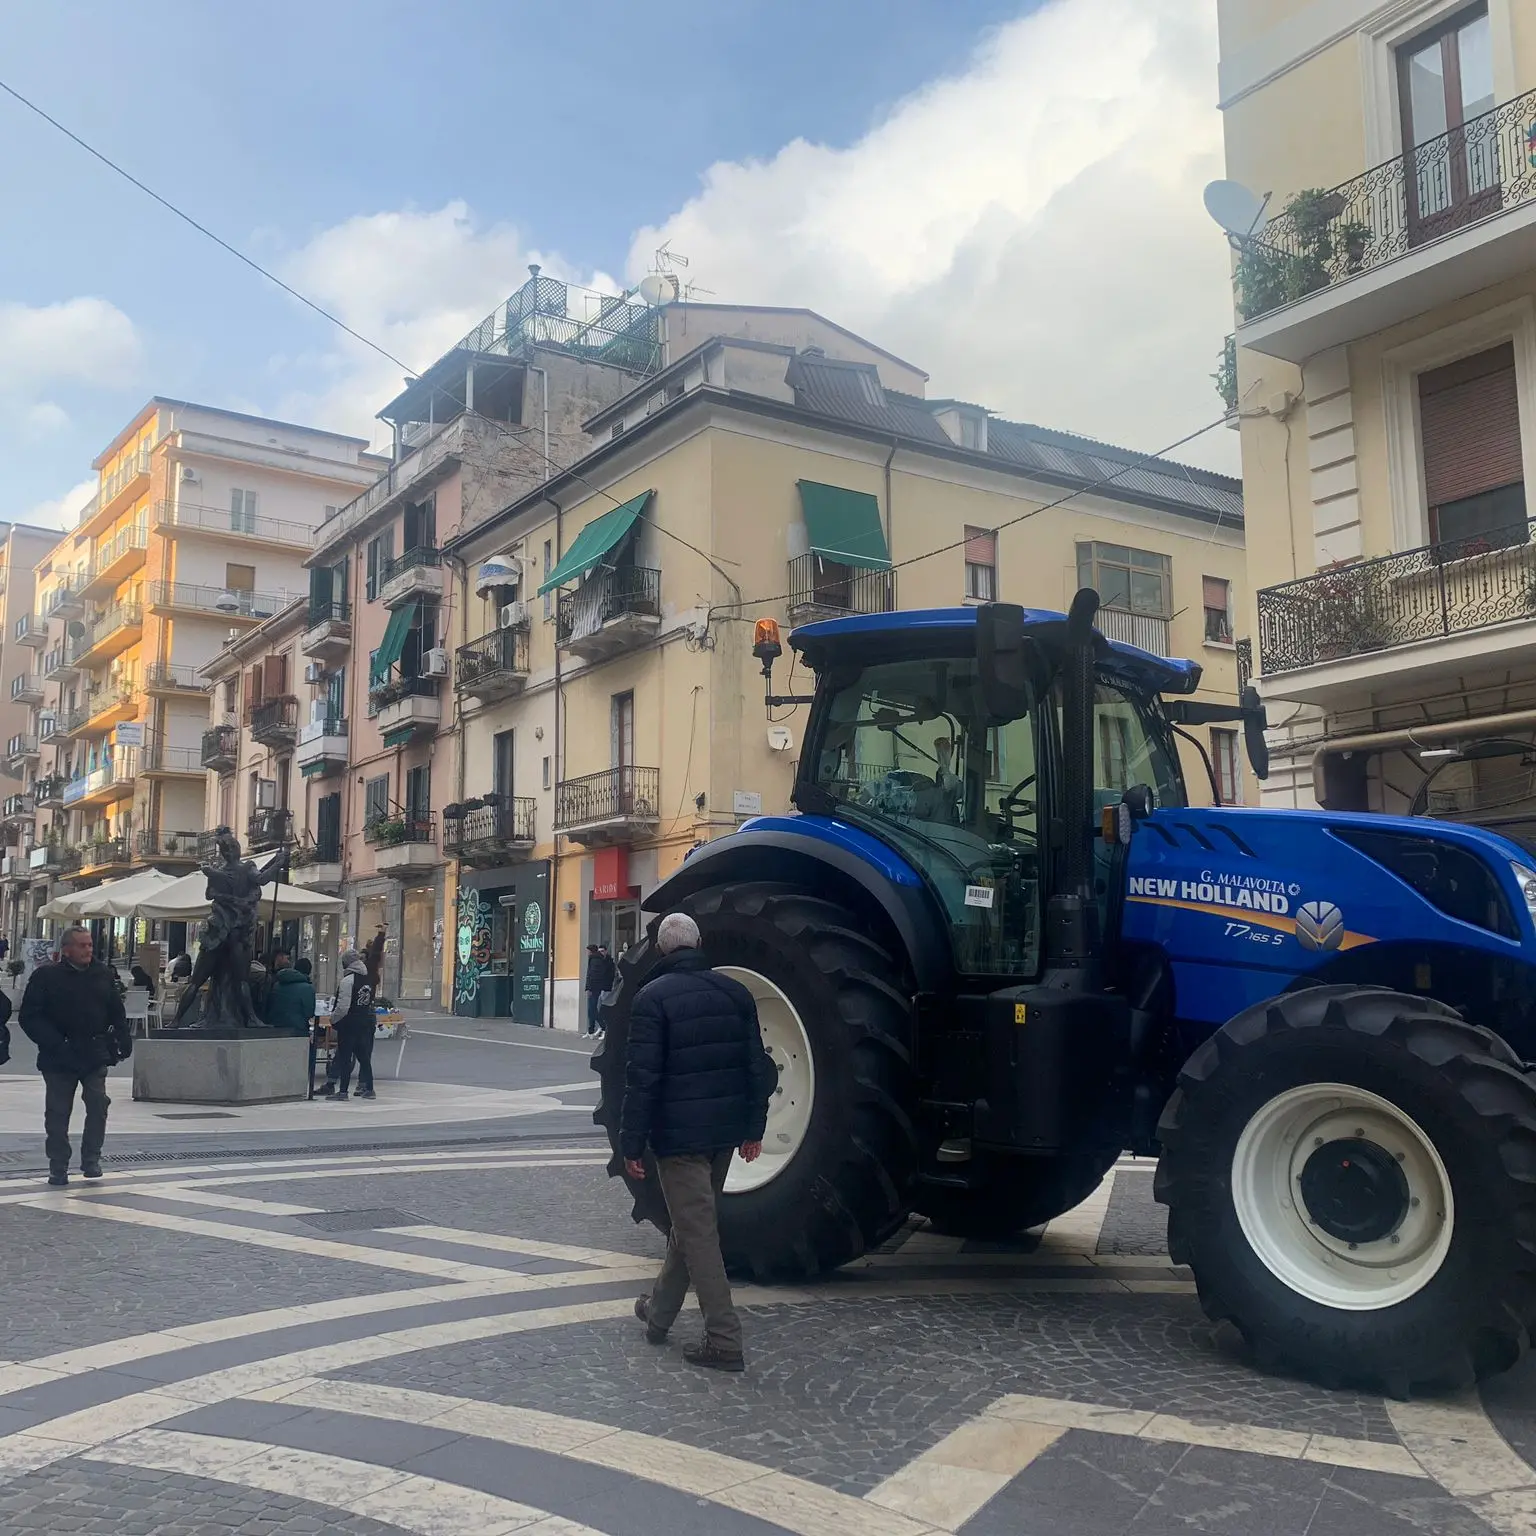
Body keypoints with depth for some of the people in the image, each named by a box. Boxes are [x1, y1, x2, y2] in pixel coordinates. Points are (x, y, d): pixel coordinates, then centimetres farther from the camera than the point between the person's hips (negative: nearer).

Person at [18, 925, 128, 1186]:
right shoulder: (46, 976, -4)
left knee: (98, 1106, -6)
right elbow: (30, 1017, -7)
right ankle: (58, 1167, 16)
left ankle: (91, 1158, 10)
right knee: (57, 1113, 5)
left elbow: (116, 1012, 12)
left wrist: (123, 1039, -1)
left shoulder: (103, 975, 6)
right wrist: (53, 1044, -18)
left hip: (96, 1055, 2)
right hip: (59, 1058, -2)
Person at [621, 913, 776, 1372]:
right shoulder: (734, 992, 5)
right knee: (691, 1222, 20)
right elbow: (757, 1065, 7)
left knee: (697, 1231, -1)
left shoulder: (653, 997, -11)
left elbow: (643, 1077, -15)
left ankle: (723, 1341, -2)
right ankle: (659, 1311, 35)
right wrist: (753, 1128, 14)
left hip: (679, 1134, -6)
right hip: (725, 1130, 6)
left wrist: (632, 1143, -8)